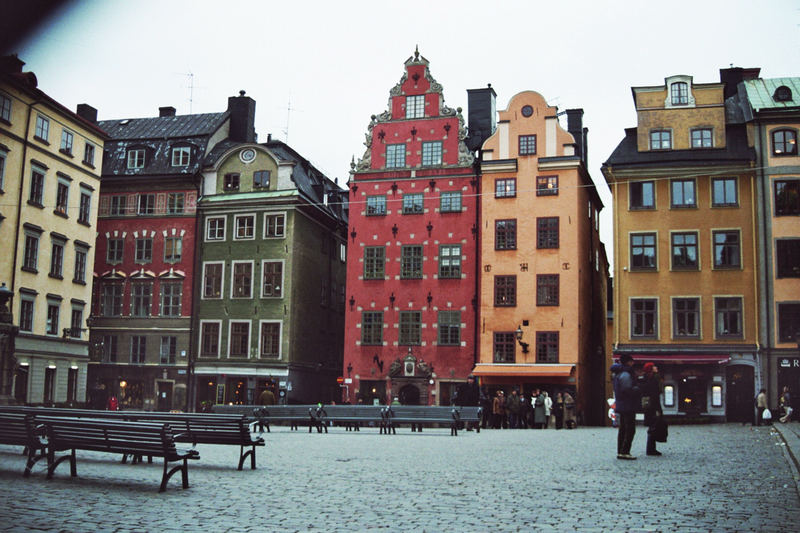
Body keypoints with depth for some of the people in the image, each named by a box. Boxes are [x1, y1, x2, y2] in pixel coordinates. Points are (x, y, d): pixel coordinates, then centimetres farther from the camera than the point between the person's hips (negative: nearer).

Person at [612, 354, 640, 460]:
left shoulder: (618, 374, 15)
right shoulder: (625, 374, -16)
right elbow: (628, 390, -22)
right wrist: (638, 389, -8)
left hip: (621, 406, 10)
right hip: (628, 406, -10)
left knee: (623, 429, 13)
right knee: (630, 430, -8)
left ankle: (620, 452, 14)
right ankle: (624, 452, -10)